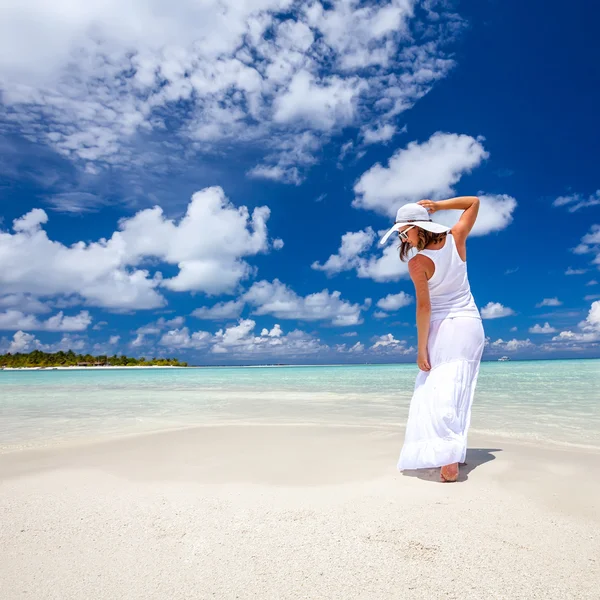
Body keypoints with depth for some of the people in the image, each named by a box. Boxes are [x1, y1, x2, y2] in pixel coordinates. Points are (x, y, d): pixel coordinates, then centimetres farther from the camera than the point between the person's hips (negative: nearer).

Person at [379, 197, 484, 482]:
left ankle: (448, 459, -17)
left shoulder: (418, 262, -16)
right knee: (457, 389, 10)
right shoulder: (456, 239, -1)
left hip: (443, 330, -6)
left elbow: (424, 307, -18)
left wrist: (421, 348, -13)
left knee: (437, 391, -5)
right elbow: (474, 202, 16)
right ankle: (455, 450, 16)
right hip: (471, 326, 6)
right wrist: (438, 205, 5)